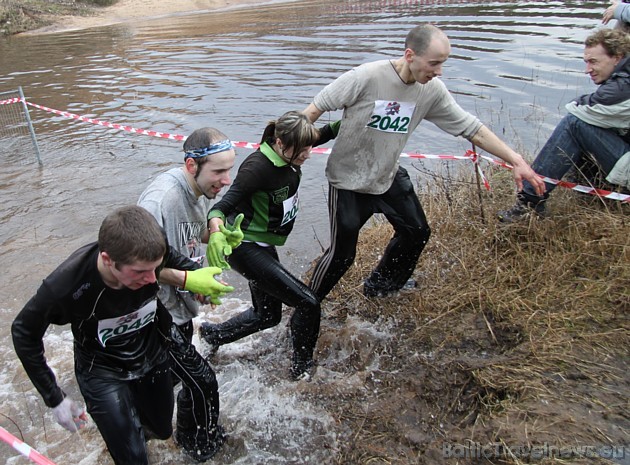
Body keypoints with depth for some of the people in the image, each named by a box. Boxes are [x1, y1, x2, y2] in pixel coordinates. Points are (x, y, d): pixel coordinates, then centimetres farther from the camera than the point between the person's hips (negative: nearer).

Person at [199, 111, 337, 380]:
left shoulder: (287, 154, -5)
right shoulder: (258, 167, -28)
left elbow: (320, 135, 16)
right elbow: (223, 206, -33)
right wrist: (216, 231, -53)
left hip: (264, 246, 9)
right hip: (246, 248, -9)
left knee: (268, 315, 23)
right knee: (307, 303, -10)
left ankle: (212, 335, 44)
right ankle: (302, 369, 14)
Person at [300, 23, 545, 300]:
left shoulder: (432, 90, -10)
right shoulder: (366, 77, -26)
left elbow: (471, 128, -5)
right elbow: (316, 108, -17)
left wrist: (516, 160, -7)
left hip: (389, 176, 6)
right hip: (348, 180, -6)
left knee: (417, 233, 15)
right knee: (341, 253, -1)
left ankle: (379, 287, 40)